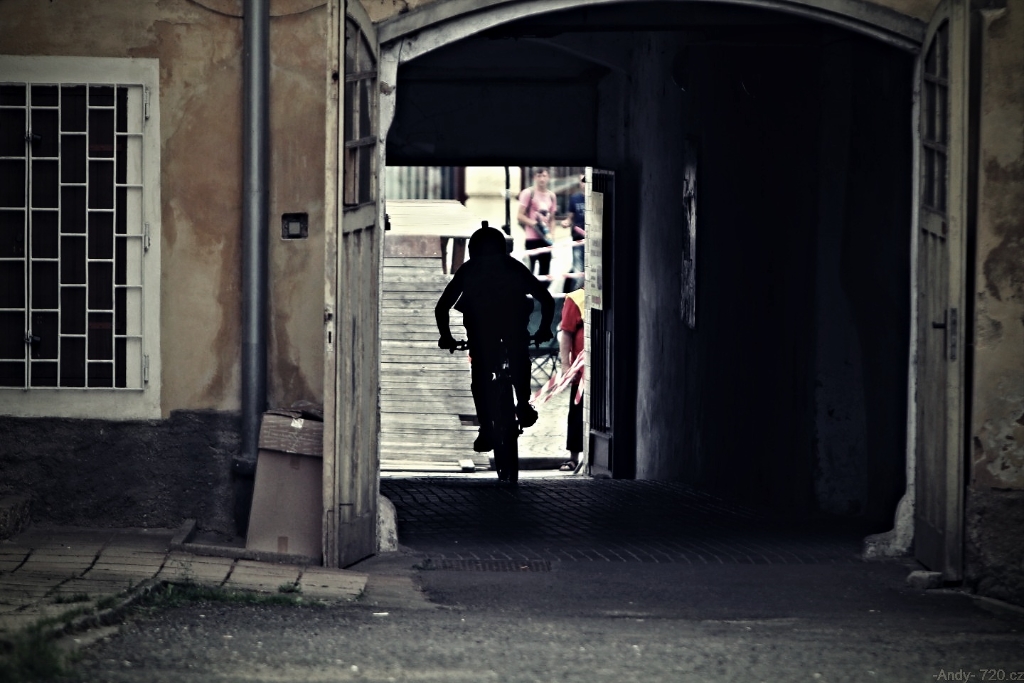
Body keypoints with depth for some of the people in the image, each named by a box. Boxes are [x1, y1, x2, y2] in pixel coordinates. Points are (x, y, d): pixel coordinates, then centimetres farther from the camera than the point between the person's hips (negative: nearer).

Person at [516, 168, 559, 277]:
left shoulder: (551, 196, 11)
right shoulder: (528, 193, -5)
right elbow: (520, 216, -8)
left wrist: (550, 235, 6)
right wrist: (534, 223, -20)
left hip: (546, 238, 6)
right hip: (532, 238, -6)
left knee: (545, 270, 7)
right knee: (530, 268, -6)